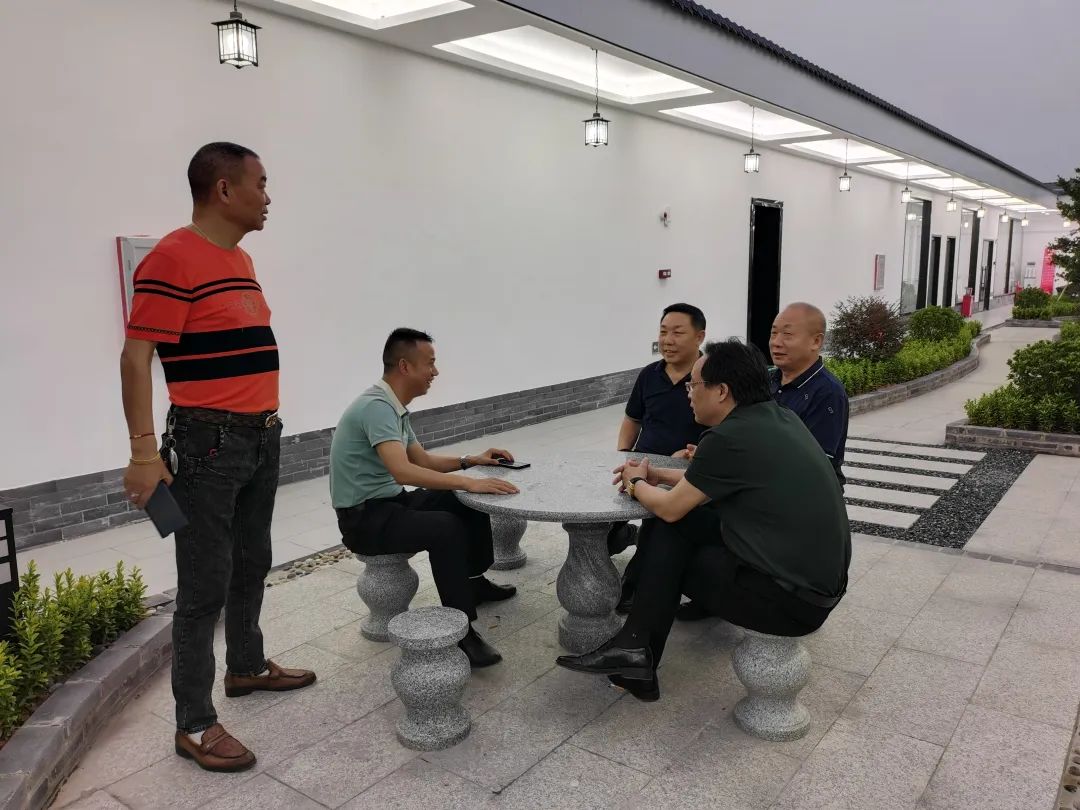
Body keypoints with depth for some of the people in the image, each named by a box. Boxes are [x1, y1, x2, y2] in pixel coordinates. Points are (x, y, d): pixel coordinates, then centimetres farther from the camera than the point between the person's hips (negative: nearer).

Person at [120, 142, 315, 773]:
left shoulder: (241, 258, 14)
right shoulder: (173, 259, -15)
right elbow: (135, 357, -18)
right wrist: (145, 453, -21)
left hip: (262, 438, 9)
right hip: (208, 445, -9)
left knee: (251, 566, 20)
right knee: (206, 587, -1)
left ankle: (248, 667, 37)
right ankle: (195, 723, 11)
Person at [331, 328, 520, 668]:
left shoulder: (393, 407, 9)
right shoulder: (376, 407, -24)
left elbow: (423, 460, 18)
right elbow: (403, 471, -37)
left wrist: (470, 460, 6)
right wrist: (468, 482, -39)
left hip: (391, 502, 10)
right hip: (364, 517, -10)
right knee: (445, 528, -32)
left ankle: (473, 580, 31)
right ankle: (461, 630, -24)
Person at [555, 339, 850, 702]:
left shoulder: (730, 437, -20)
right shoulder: (778, 417, 6)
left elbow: (670, 508, -8)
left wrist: (636, 483, 11)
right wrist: (657, 475, 18)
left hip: (791, 598, -8)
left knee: (668, 535, 4)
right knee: (686, 523, 10)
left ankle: (635, 649, 14)